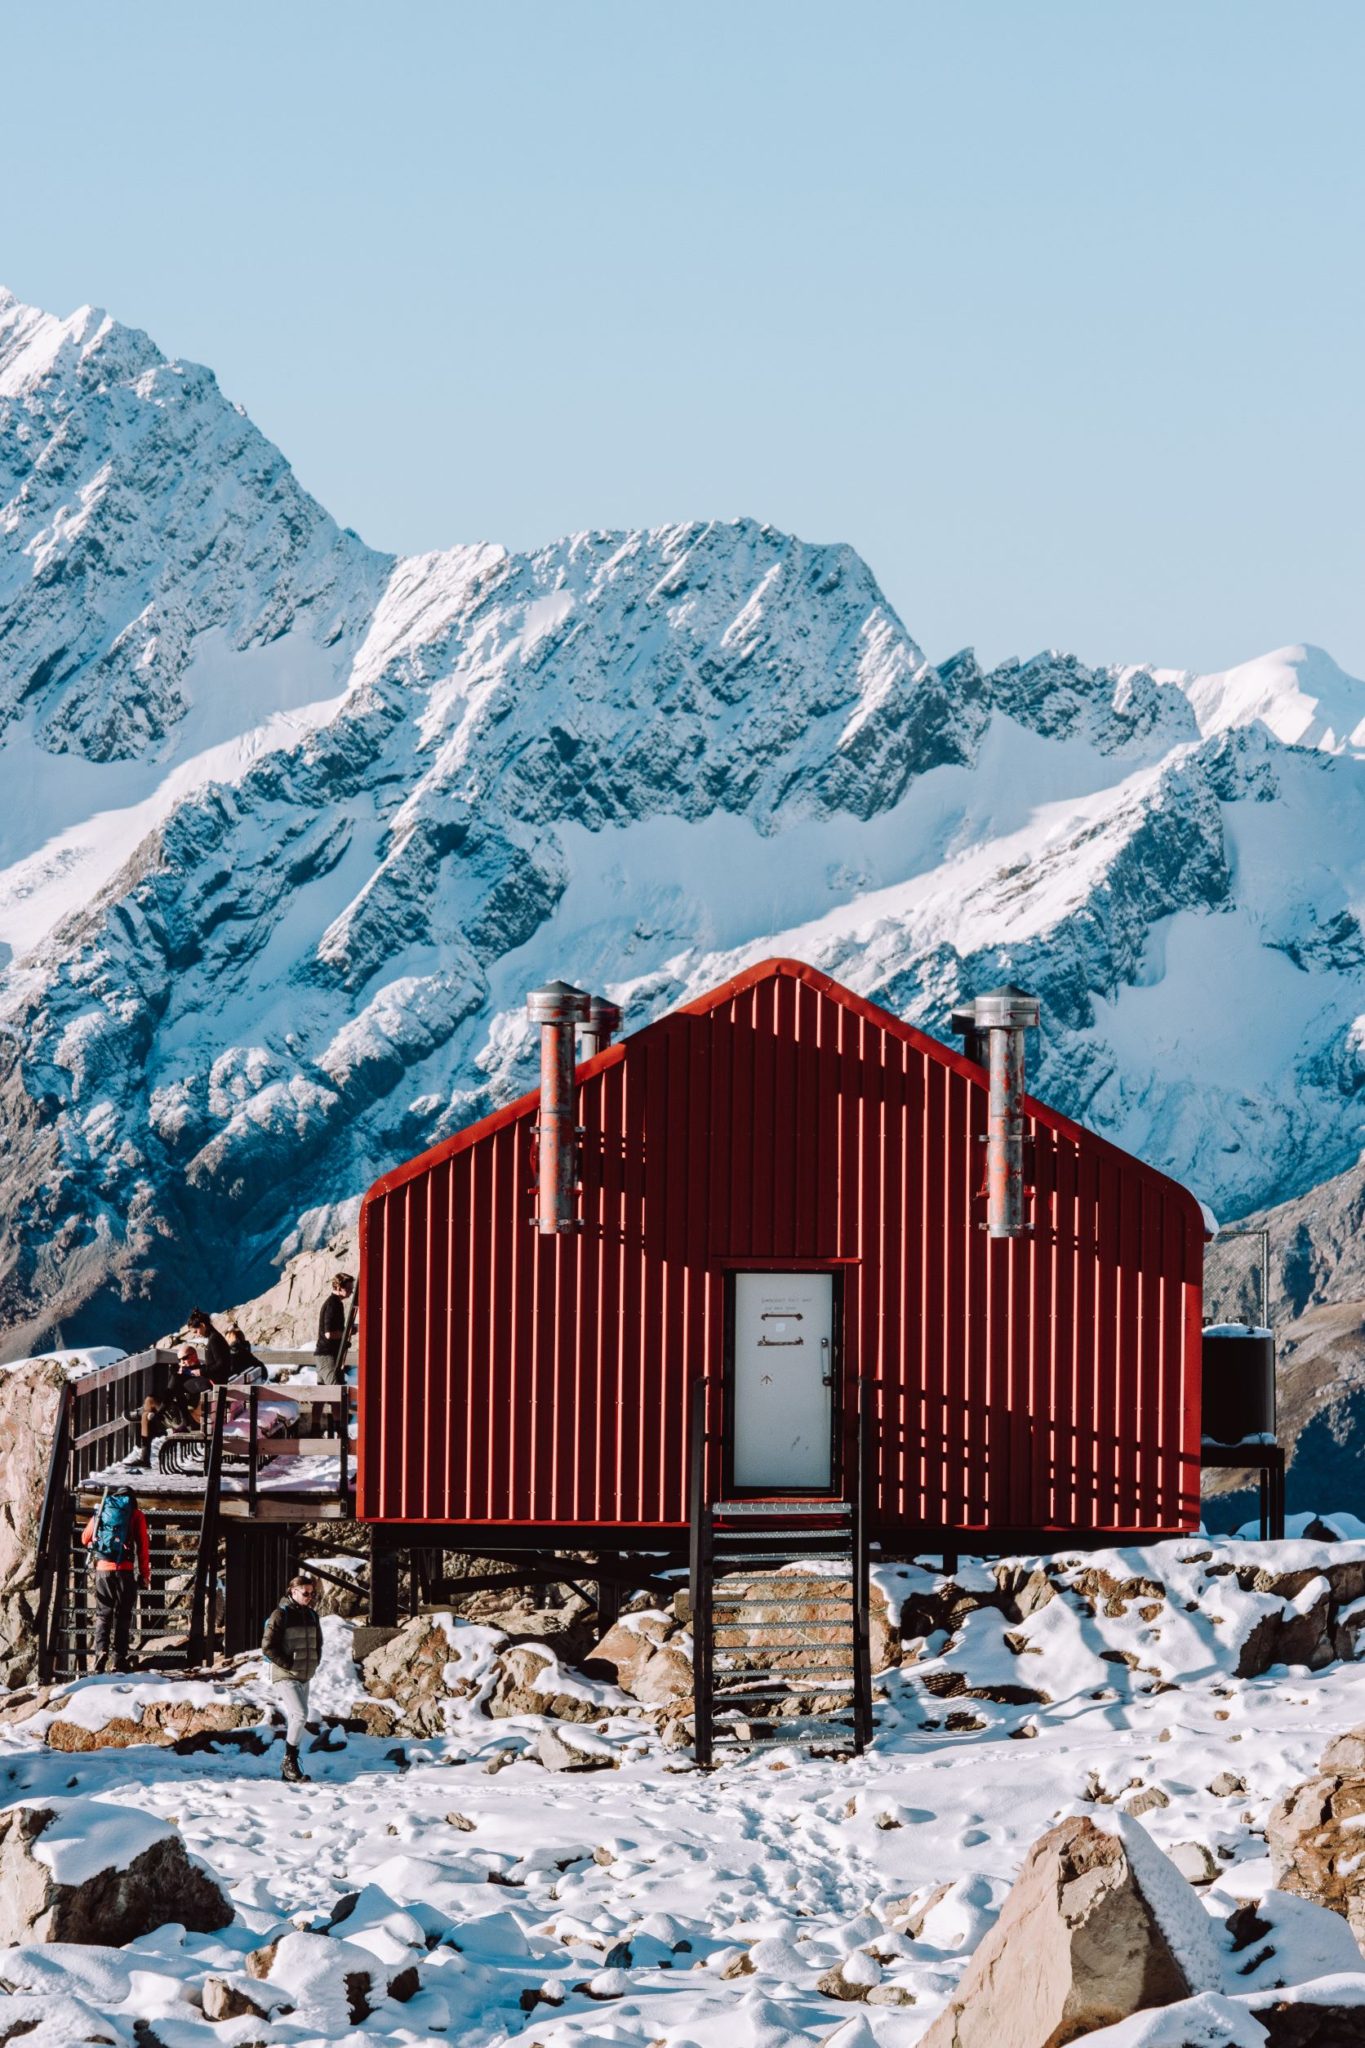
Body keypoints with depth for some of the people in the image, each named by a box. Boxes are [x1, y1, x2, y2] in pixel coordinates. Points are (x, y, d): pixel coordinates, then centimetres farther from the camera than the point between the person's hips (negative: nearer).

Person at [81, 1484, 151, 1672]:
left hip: (103, 1568, 2)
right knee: (123, 1615, 5)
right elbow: (143, 1546, 0)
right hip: (125, 1570, -2)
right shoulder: (136, 1515, 5)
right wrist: (145, 1575, 4)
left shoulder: (101, 1511, 12)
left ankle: (101, 1650, -12)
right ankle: (120, 1658, -1)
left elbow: (85, 1538, 20)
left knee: (103, 1614, 9)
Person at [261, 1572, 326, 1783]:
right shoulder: (281, 1615, -10)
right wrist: (288, 1665, -14)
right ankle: (290, 1762, -9)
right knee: (300, 1715, -20)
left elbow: (317, 1642, 24)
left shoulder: (311, 1615, 11)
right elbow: (268, 1646, -14)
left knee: (295, 1721, 10)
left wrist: (314, 1663, 8)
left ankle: (289, 1772, 15)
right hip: (285, 1675, -7)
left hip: (304, 1677, 7)